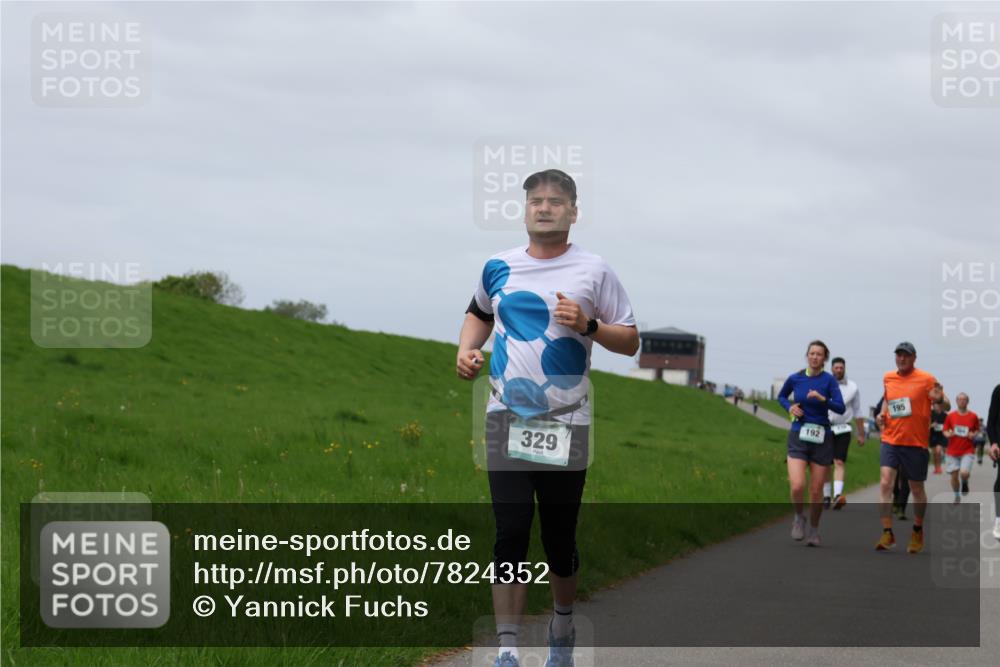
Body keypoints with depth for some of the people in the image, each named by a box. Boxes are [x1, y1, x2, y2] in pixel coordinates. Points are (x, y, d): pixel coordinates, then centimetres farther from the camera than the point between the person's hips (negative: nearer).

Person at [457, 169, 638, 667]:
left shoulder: (594, 271, -1)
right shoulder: (498, 267, 7)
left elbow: (631, 342, 2)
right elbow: (479, 313, 26)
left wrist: (587, 326, -15)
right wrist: (467, 348, 7)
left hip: (566, 423, -1)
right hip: (507, 419, 1)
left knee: (560, 537, 8)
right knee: (510, 533, -8)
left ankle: (562, 626, 32)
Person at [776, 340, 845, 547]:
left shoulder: (829, 380, -5)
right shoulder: (795, 378, 1)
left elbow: (840, 408, -13)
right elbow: (781, 396, 20)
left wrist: (822, 399, -29)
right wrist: (790, 407, 0)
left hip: (821, 438, -1)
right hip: (798, 436, 1)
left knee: (816, 491, 3)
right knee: (797, 486, -17)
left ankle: (814, 529, 25)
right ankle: (799, 518, 11)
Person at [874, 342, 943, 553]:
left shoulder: (926, 379, -6)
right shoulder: (888, 378, 7)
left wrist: (939, 398, -26)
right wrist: (882, 413, 7)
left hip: (916, 443, -3)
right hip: (890, 440, 3)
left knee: (917, 489, 9)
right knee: (885, 482, -14)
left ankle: (918, 531, 31)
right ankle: (887, 533, -13)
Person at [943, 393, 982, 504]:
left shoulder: (973, 416, 0)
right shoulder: (950, 416, 1)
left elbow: (977, 430, 12)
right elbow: (945, 431, 9)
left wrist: (973, 435, -9)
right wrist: (948, 434, -13)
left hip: (967, 451, -2)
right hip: (953, 451, 2)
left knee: (964, 473, -20)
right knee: (954, 475, 2)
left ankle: (965, 483, 17)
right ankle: (957, 496, 24)